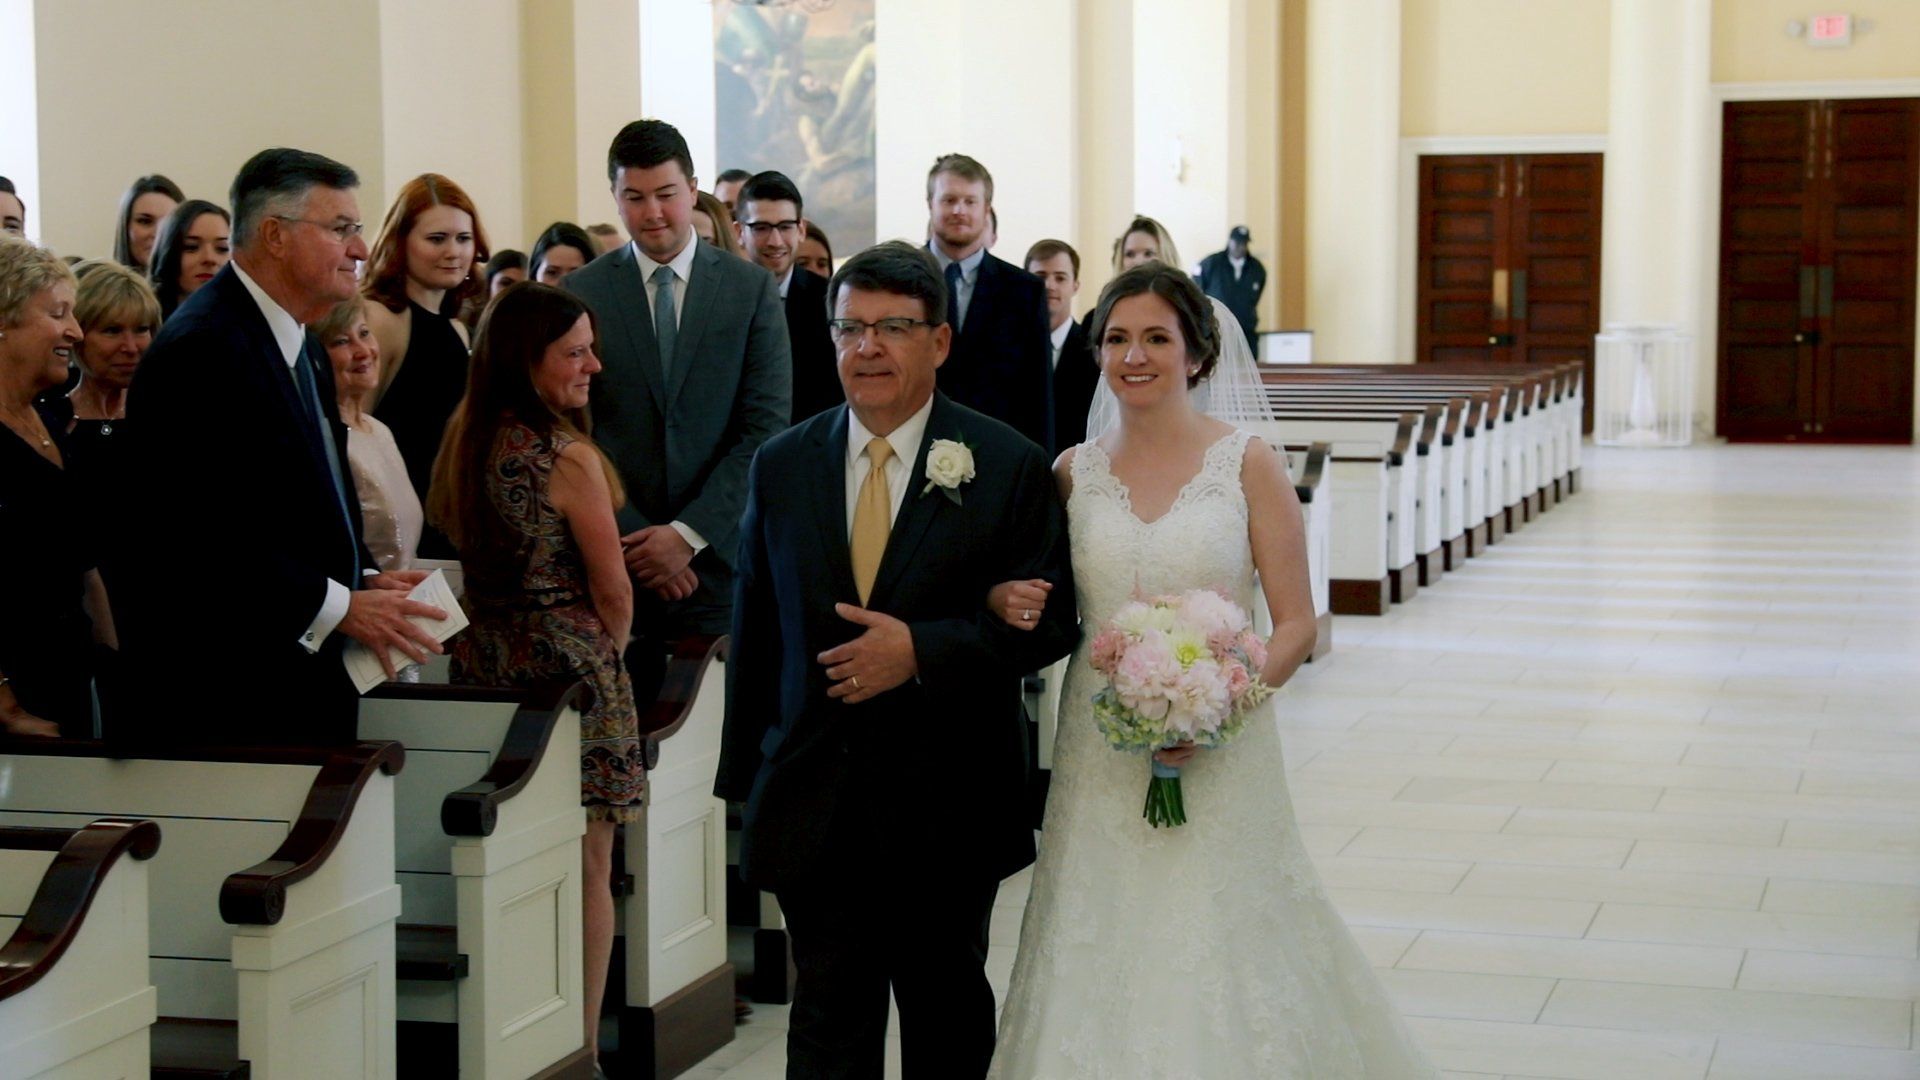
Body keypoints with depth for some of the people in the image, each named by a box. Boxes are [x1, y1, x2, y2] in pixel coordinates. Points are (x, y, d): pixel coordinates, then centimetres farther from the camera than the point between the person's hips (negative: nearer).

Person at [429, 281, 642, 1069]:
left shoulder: (463, 442, 4)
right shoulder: (568, 457, -16)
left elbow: (449, 539, 11)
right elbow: (613, 590, -11)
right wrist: (606, 657, 7)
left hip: (484, 668, 7)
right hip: (567, 666, -7)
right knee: (585, 870, 3)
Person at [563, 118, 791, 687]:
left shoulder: (752, 288, 3)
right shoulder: (580, 295, 5)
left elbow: (766, 426, -2)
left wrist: (690, 533, -9)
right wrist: (635, 539, -7)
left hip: (719, 551, 0)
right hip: (616, 556, 0)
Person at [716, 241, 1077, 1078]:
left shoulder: (1008, 466, -4)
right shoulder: (782, 466, 5)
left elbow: (1049, 621, -7)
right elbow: (754, 627, 9)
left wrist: (922, 650, -20)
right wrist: (745, 774, 9)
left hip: (949, 808, -1)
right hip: (814, 806, 2)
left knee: (947, 1009, 15)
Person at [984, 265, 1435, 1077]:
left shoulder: (1247, 464, -2)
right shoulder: (1074, 471, 6)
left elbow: (1296, 623, -4)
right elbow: (1040, 600, 17)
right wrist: (1008, 603, -6)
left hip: (1220, 758, -2)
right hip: (1101, 758, 3)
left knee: (1222, 963, -1)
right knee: (1104, 971, 4)